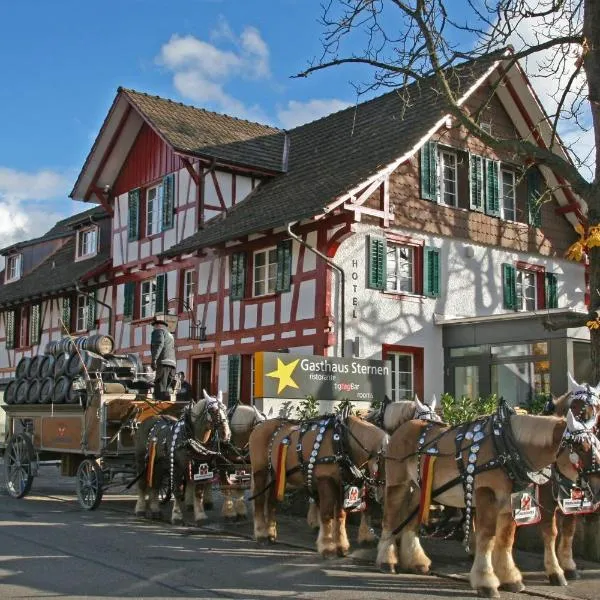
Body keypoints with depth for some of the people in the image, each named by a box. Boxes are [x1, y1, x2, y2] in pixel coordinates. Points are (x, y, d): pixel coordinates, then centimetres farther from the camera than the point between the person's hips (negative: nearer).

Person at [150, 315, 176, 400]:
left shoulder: (158, 331, 6)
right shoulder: (169, 334, 32)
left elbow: (159, 344, -12)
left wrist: (154, 359, -23)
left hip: (163, 362, -8)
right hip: (172, 363, 8)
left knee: (160, 390, -16)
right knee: (165, 390, 8)